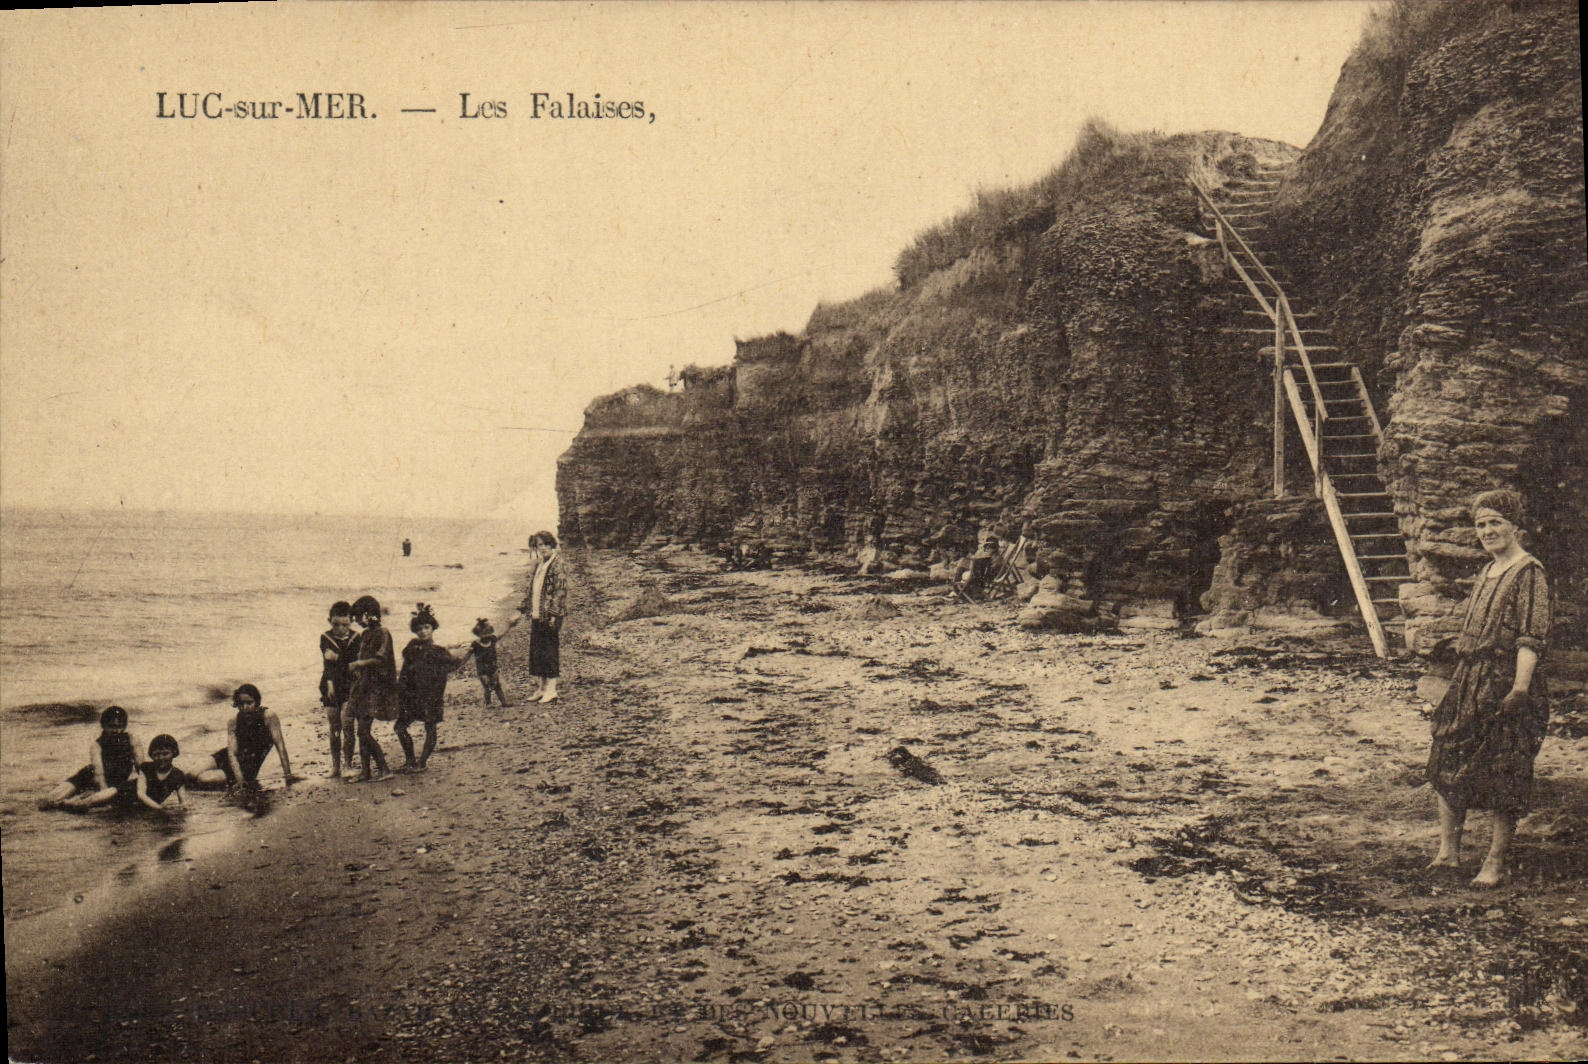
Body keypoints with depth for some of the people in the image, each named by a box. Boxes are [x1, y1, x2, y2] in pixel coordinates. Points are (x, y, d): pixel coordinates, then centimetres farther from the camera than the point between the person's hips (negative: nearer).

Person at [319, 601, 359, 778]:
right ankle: (335, 767, 12)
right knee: (334, 728, 5)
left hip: (349, 686, -1)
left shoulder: (354, 638, 3)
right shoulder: (325, 638, 3)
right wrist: (330, 684, -18)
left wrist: (337, 657, -14)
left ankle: (349, 765, -3)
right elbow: (327, 663, -8)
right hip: (331, 687, 1)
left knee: (347, 725, -11)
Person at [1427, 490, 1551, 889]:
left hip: (1506, 683, -9)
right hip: (1469, 681, 9)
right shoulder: (1487, 571, 16)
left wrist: (1520, 688, -25)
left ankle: (1497, 862, 9)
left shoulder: (1529, 572, -10)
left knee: (1503, 775, 0)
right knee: (1448, 763, 8)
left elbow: (1532, 636, -18)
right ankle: (1448, 851, 17)